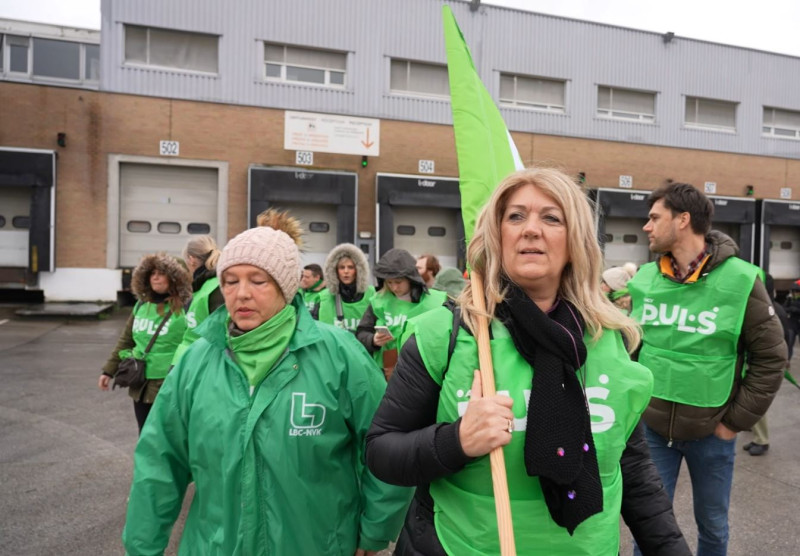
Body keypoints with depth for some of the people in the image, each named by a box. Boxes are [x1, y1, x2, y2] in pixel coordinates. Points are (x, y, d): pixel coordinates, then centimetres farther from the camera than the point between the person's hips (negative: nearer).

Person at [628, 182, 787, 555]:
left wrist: (737, 422, -7)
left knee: (713, 526, 21)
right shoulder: (642, 280, -6)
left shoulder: (740, 280, -14)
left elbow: (770, 357, -7)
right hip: (651, 428, 1)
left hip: (711, 433, -1)